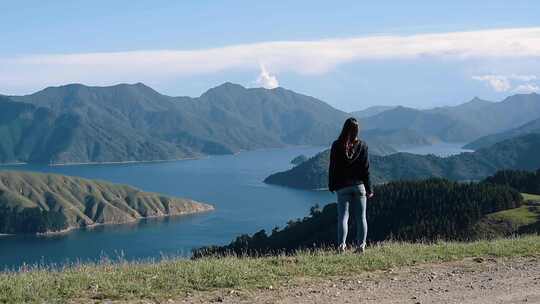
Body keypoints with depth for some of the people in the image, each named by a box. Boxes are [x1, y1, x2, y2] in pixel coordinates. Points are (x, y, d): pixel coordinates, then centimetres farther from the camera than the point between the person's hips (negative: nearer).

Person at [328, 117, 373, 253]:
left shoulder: (337, 146, -7)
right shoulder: (362, 145, -4)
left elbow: (332, 167, -2)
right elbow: (366, 169, -1)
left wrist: (332, 186, 8)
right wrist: (369, 189, 4)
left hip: (343, 186, -1)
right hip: (359, 185, 1)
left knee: (343, 217, 2)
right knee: (361, 217, 7)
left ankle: (341, 245, -6)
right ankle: (361, 245, 7)